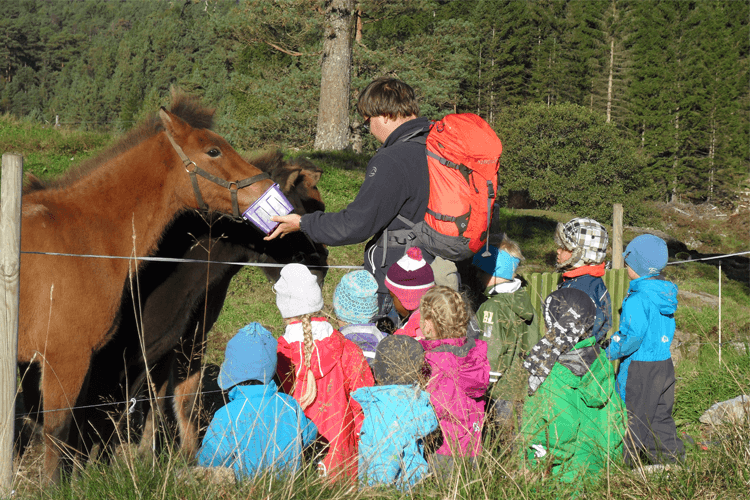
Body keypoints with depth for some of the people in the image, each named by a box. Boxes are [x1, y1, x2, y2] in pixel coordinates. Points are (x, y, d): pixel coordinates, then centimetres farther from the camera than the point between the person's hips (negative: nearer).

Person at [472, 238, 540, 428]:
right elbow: (534, 344, 15)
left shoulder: (492, 307, -16)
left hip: (501, 391, -8)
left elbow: (491, 354, -17)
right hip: (524, 387, 8)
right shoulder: (524, 299, 8)